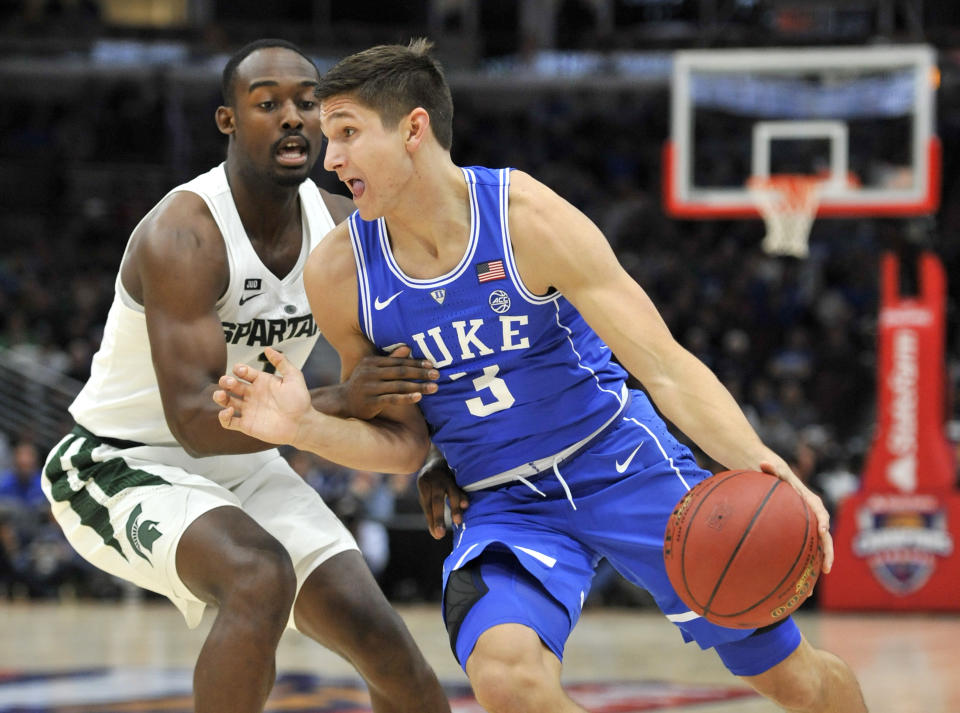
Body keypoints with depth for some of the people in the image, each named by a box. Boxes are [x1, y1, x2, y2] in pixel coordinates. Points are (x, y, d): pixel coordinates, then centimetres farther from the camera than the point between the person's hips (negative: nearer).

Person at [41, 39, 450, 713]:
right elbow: (195, 419, -36)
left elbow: (400, 363, 11)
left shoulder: (343, 227, -6)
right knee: (261, 576, -35)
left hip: (243, 465, 7)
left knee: (383, 643, -3)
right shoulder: (183, 236, -28)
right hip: (121, 465, -7)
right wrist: (340, 403, -46)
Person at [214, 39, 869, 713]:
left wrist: (754, 461, -38)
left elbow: (666, 367, -21)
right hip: (504, 505, 1)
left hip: (621, 462, -1)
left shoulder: (530, 219, -19)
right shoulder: (339, 274, -9)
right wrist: (305, 427, -18)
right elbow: (400, 438, 2)